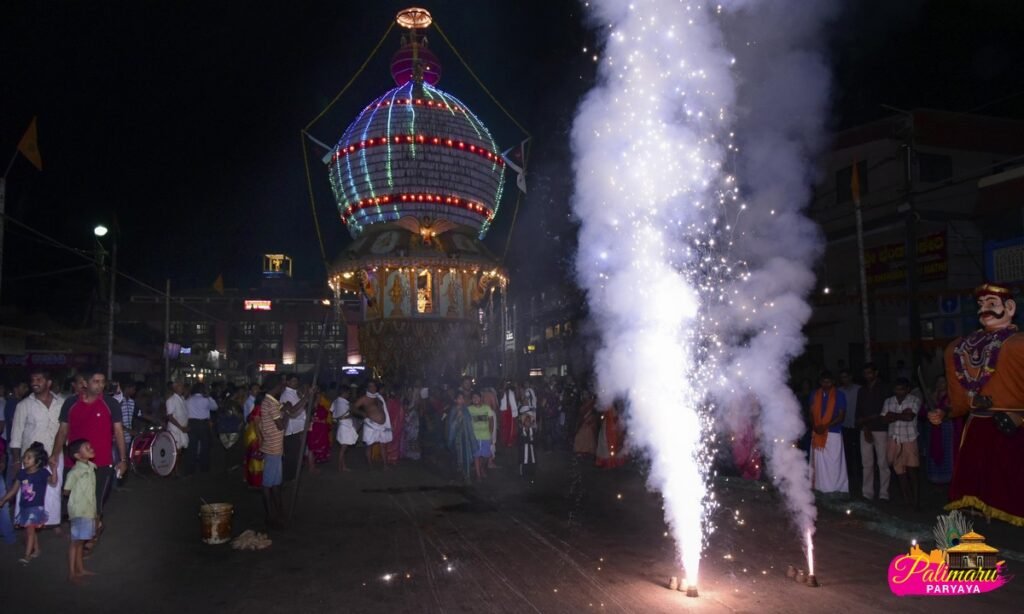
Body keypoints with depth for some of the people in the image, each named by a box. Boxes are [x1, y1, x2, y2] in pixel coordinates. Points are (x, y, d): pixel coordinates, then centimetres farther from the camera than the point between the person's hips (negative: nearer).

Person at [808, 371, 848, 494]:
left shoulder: (839, 395, -2)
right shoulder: (814, 395, 9)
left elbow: (841, 415, -5)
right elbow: (812, 413, 11)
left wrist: (826, 426, -16)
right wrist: (814, 427, -8)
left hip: (833, 433, -3)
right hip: (817, 434, 4)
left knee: (833, 463, -3)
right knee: (818, 462, 7)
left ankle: (835, 489, 4)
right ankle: (820, 488, 15)